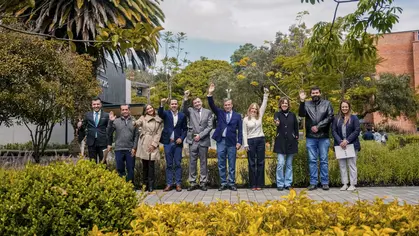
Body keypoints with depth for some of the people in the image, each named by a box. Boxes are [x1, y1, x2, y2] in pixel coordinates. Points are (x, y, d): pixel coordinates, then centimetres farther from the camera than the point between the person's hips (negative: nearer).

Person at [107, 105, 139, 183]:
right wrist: (110, 121, -11)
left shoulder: (134, 122, 4)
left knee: (130, 170, 5)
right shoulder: (116, 121, 3)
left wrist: (134, 148, -3)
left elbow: (136, 135, 4)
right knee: (120, 169, 8)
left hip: (130, 150, 0)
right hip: (119, 150, 0)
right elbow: (109, 133, 1)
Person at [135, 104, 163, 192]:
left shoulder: (159, 120, 7)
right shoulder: (143, 118, 8)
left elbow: (158, 133, 4)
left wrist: (154, 144, -7)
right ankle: (145, 185, 15)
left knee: (151, 165, -5)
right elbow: (137, 123, -11)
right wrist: (135, 123, -35)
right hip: (143, 144, 1)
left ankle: (151, 186, 2)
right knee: (145, 165, 6)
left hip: (153, 145, -1)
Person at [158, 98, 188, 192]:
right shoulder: (166, 114, 4)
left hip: (178, 143, 0)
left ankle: (178, 184, 9)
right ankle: (169, 184, 11)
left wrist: (181, 138, -8)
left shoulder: (182, 116, 6)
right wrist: (162, 104, -36)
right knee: (169, 164, 6)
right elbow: (160, 113, -19)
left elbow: (185, 129, 7)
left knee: (178, 164, 3)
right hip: (168, 143, 0)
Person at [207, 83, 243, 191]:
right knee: (221, 165, 5)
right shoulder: (220, 113, 10)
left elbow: (240, 130, 4)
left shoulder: (237, 116, 6)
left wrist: (239, 142, -6)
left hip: (232, 142, -1)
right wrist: (210, 94, -16)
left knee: (232, 165, 4)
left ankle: (231, 183, 12)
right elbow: (212, 105, -3)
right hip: (221, 141, 1)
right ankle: (223, 183, 13)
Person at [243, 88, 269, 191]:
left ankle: (259, 184, 9)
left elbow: (264, 105, 0)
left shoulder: (260, 116, 8)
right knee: (252, 163, 2)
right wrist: (245, 144, -6)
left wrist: (266, 94, -9)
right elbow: (244, 133, 1)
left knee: (260, 162, 3)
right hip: (250, 141, -2)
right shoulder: (246, 119, 2)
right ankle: (253, 184, 8)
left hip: (260, 140, 2)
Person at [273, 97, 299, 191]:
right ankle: (280, 184, 2)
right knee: (280, 164, -8)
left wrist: (296, 137, 0)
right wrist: (276, 123, -46)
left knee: (289, 164, 7)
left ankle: (288, 184, 15)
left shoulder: (292, 115, 7)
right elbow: (276, 120, -23)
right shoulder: (277, 114, 0)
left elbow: (296, 127, 13)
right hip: (281, 142, -2)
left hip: (291, 142, 2)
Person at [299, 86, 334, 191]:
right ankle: (313, 182, 12)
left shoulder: (327, 103, 5)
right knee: (312, 160, 6)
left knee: (324, 160, 6)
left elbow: (330, 117, -4)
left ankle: (325, 182, 13)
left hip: (324, 137, 0)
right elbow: (301, 114, -10)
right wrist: (302, 101, -22)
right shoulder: (306, 104, 5)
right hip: (310, 137, 1)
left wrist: (318, 126, -12)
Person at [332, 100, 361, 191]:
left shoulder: (354, 118, 2)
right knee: (342, 165, 5)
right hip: (340, 145, 3)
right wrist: (340, 141, -11)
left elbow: (357, 131, -5)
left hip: (352, 145, -3)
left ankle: (352, 184, 5)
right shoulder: (336, 119, 10)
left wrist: (347, 140, -14)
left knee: (352, 165, -1)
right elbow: (333, 131, 3)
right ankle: (344, 184, 11)